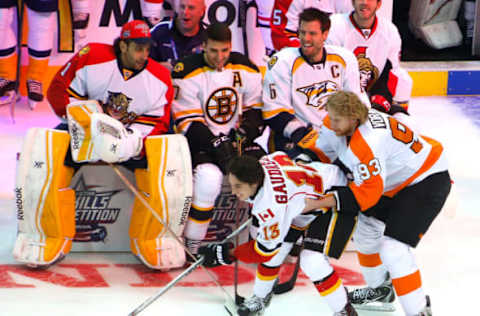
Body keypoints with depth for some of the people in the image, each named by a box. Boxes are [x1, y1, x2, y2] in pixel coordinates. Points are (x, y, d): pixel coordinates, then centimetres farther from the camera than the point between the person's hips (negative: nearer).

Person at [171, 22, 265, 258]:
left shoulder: (246, 69, 2)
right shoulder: (188, 72, -12)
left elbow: (255, 109, 10)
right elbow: (186, 121, -14)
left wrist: (246, 132, -12)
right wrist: (215, 144, -24)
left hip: (236, 139, 4)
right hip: (200, 141, -4)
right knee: (209, 177, -32)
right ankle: (191, 245, -19)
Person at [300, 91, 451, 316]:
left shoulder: (367, 144, -37)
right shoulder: (335, 124, -11)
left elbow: (366, 192, -34)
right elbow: (320, 152, 6)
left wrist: (318, 203, -35)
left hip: (427, 179, -10)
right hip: (392, 180, 10)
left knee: (393, 248, -19)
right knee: (366, 229, 20)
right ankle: (378, 289, 41)